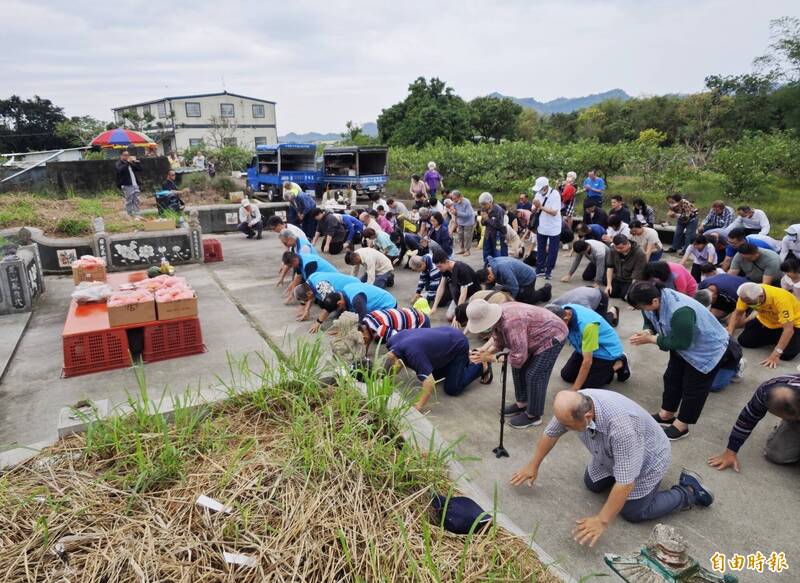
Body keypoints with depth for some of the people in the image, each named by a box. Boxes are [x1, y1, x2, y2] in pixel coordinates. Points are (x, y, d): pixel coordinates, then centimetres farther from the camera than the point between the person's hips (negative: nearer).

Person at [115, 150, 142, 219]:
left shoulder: (131, 163, 18)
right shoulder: (119, 163, 1)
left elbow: (139, 169, 17)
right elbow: (121, 170, -20)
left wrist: (137, 162, 1)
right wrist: (128, 162, -23)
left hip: (135, 184, 6)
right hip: (126, 185, -6)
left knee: (136, 200, 4)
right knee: (129, 201, -5)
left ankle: (137, 215, 6)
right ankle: (130, 216, 1)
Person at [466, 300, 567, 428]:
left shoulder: (511, 324, -39)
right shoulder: (497, 317, -11)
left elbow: (518, 358, -33)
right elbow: (498, 343, 0)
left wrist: (489, 358, -27)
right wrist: (484, 351, -19)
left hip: (552, 336, -9)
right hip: (536, 336, 9)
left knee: (534, 375, -7)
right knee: (518, 367, 12)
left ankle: (533, 416, 10)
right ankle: (522, 403, 29)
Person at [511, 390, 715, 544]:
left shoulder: (621, 425, -47)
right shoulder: (573, 405, -27)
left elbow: (625, 481, -39)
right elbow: (551, 433, -8)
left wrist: (602, 521, -31)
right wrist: (534, 465, 2)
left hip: (647, 460, -6)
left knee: (632, 512, 1)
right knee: (591, 484, 12)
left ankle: (688, 491, 15)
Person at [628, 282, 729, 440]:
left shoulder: (680, 312, -44)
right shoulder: (653, 299, -20)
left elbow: (681, 343, -32)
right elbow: (649, 322, -2)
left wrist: (651, 339, -28)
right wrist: (646, 332, -24)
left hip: (708, 348, -8)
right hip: (682, 342, 8)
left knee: (693, 387, 4)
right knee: (672, 378, 16)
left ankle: (681, 426, 19)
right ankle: (667, 414, 32)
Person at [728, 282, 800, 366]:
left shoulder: (780, 299, -38)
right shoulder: (747, 296, -24)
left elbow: (788, 329, -38)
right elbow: (737, 313, -10)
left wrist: (776, 354, -43)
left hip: (792, 323, -5)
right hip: (767, 321, 5)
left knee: (787, 354, -24)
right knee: (744, 341, -8)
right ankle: (777, 339, 18)